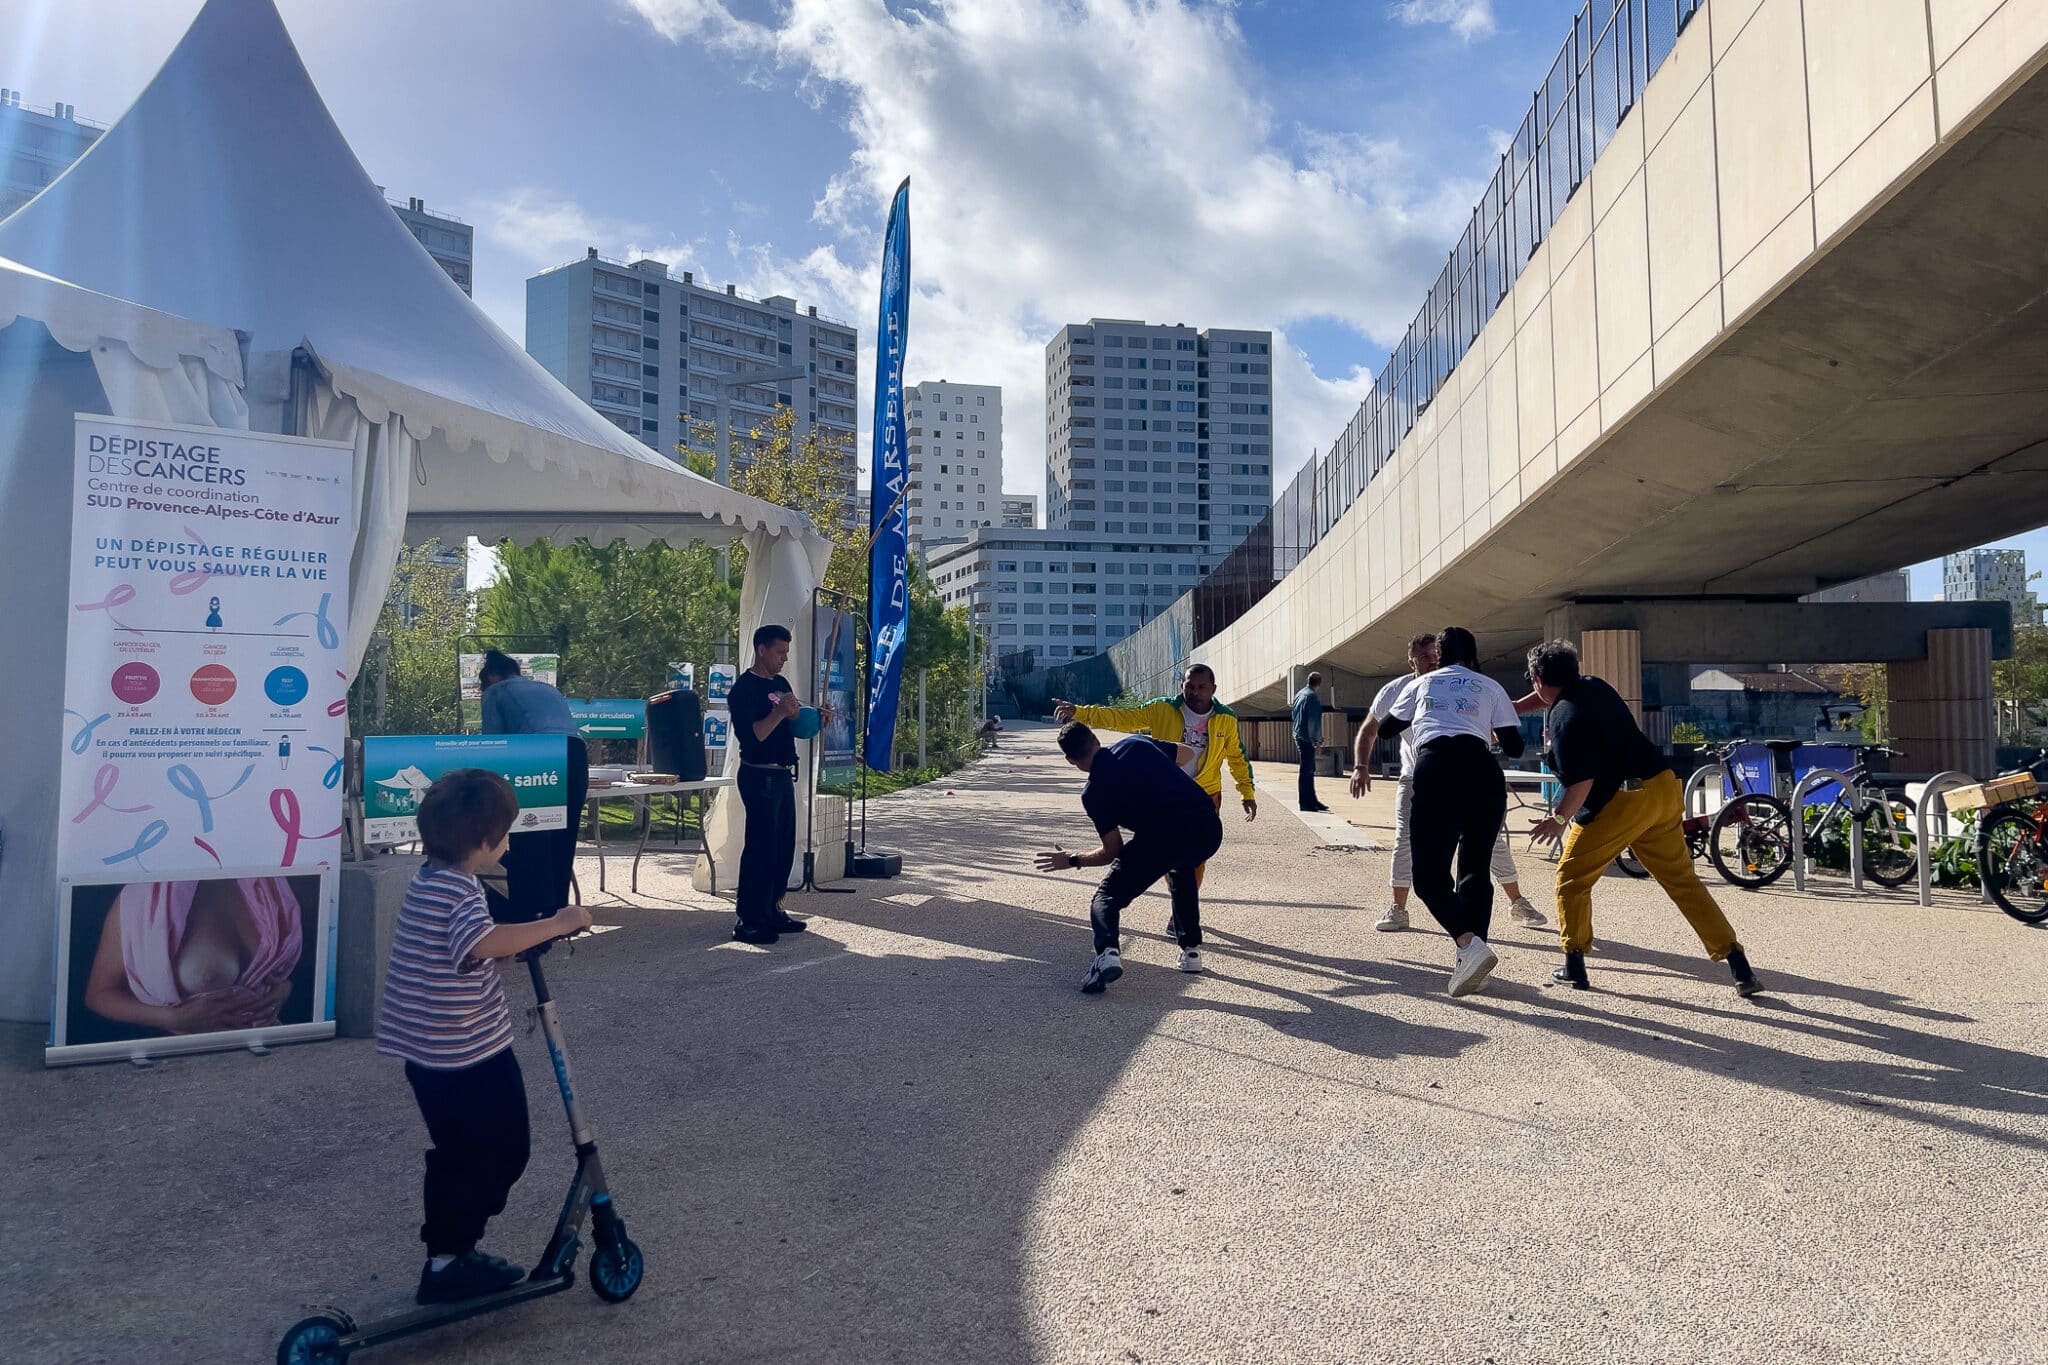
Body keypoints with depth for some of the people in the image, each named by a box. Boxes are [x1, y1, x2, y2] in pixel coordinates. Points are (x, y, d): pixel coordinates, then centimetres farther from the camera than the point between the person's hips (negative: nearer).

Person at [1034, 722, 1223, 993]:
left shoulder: (1093, 792, 6)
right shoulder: (1136, 743, 19)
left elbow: (1113, 852, 11)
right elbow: (1188, 754, 34)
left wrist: (1071, 860, 26)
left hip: (1165, 836, -5)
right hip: (1209, 827, 6)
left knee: (1107, 896, 12)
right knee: (1182, 870, 39)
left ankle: (1107, 952, -17)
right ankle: (1191, 949, 35)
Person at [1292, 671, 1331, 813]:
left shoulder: (1299, 694, 14)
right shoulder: (1312, 696, -13)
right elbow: (1314, 720, -17)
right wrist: (1317, 738, -11)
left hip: (1298, 736, 9)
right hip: (1307, 738, -9)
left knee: (1309, 769, 14)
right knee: (1306, 770, -6)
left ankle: (1312, 801, 18)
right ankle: (1305, 803, -4)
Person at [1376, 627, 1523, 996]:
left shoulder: (1421, 684, 24)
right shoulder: (1490, 687, 22)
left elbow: (1386, 728, 35)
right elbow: (1514, 747, 18)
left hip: (1435, 772, -2)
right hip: (1484, 773, 2)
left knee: (1430, 875, -1)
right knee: (1475, 869, 13)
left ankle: (1469, 944, -24)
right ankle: (1472, 962, 4)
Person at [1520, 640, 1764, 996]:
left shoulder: (1564, 717, -14)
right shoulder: (1592, 685, 11)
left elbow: (1582, 782, -20)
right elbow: (1558, 695, 36)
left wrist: (1559, 819, -8)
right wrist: (1513, 707, 36)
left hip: (1622, 801, -8)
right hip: (1665, 789, 8)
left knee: (1571, 878, 8)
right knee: (1683, 880, 14)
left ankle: (1574, 967, 11)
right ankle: (1740, 967, 9)